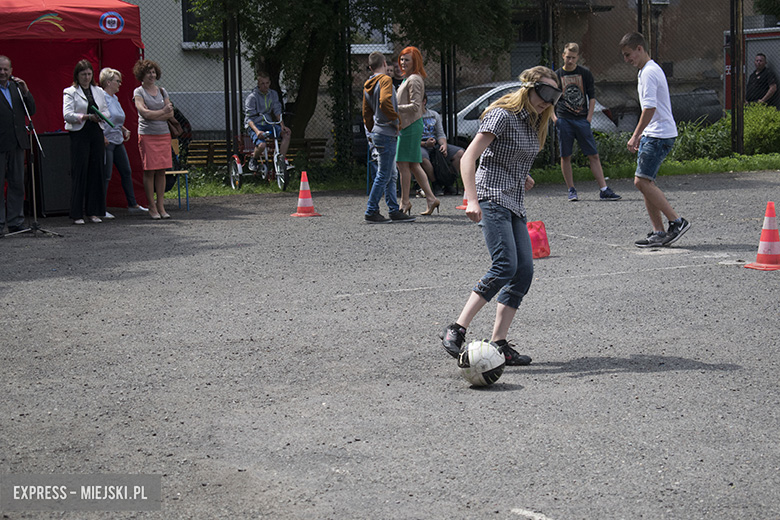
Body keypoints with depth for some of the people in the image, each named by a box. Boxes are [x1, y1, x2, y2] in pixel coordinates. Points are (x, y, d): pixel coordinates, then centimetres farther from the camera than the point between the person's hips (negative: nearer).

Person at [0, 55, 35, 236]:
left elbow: (31, 111, 11)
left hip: (17, 144, 6)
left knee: (17, 185, 10)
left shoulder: (17, 87, 13)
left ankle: (16, 222, 18)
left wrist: (25, 91, -1)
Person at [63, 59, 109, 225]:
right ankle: (77, 214, -2)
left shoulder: (99, 91, 16)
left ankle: (93, 211, 10)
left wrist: (100, 116, -9)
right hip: (79, 134, -5)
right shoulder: (70, 92, 0)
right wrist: (86, 116, -23)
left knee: (96, 171, 4)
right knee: (79, 172, -5)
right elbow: (67, 115, -11)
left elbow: (107, 112, 14)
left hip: (96, 133, 5)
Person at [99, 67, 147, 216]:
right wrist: (102, 136, -24)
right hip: (106, 141, -9)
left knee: (126, 172, 11)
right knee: (105, 176, -5)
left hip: (118, 141, 9)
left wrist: (124, 130, 13)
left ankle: (132, 205, 19)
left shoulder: (115, 98, 16)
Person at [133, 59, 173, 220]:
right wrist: (162, 112, -9)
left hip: (164, 134, 4)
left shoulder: (162, 91, 15)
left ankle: (161, 205, 7)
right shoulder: (138, 92, 1)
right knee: (149, 171, -5)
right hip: (147, 135, -4)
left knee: (162, 171, 2)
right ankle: (152, 207, 0)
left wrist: (153, 115, -6)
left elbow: (171, 113, 7)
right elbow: (144, 112, -12)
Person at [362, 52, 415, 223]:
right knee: (384, 175, -5)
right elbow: (385, 101, -29)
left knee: (390, 175, 13)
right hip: (387, 134, -9)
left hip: (377, 133, 9)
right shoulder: (385, 80, -12)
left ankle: (394, 210, 15)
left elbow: (366, 113, 19)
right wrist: (396, 118, -15)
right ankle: (371, 211, -3)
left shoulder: (367, 86, 14)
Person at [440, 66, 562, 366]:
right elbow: (468, 157, -18)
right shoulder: (503, 115, -10)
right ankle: (456, 331, -20)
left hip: (515, 205, 9)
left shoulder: (535, 122, 16)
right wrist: (472, 200, -29)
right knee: (505, 266, -22)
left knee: (524, 270, -3)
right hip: (492, 198, -9)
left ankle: (498, 343, -2)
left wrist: (523, 176, 16)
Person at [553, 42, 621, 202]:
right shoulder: (557, 75, 6)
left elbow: (592, 96, 10)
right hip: (564, 121, 0)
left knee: (594, 156, -3)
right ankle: (571, 190, 11)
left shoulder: (585, 74, 7)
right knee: (565, 157, 1)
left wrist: (589, 116, 0)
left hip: (582, 120, 0)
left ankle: (604, 190, -4)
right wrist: (553, 117, -1)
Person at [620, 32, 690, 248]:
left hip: (659, 135, -10)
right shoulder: (649, 70, 19)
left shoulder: (649, 72, -14)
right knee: (645, 182, 8)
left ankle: (677, 222, -10)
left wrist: (635, 136, -19)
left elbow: (650, 108, -22)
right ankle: (659, 233, 9)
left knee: (642, 181, -13)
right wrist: (641, 136, 26)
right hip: (653, 134, 10)